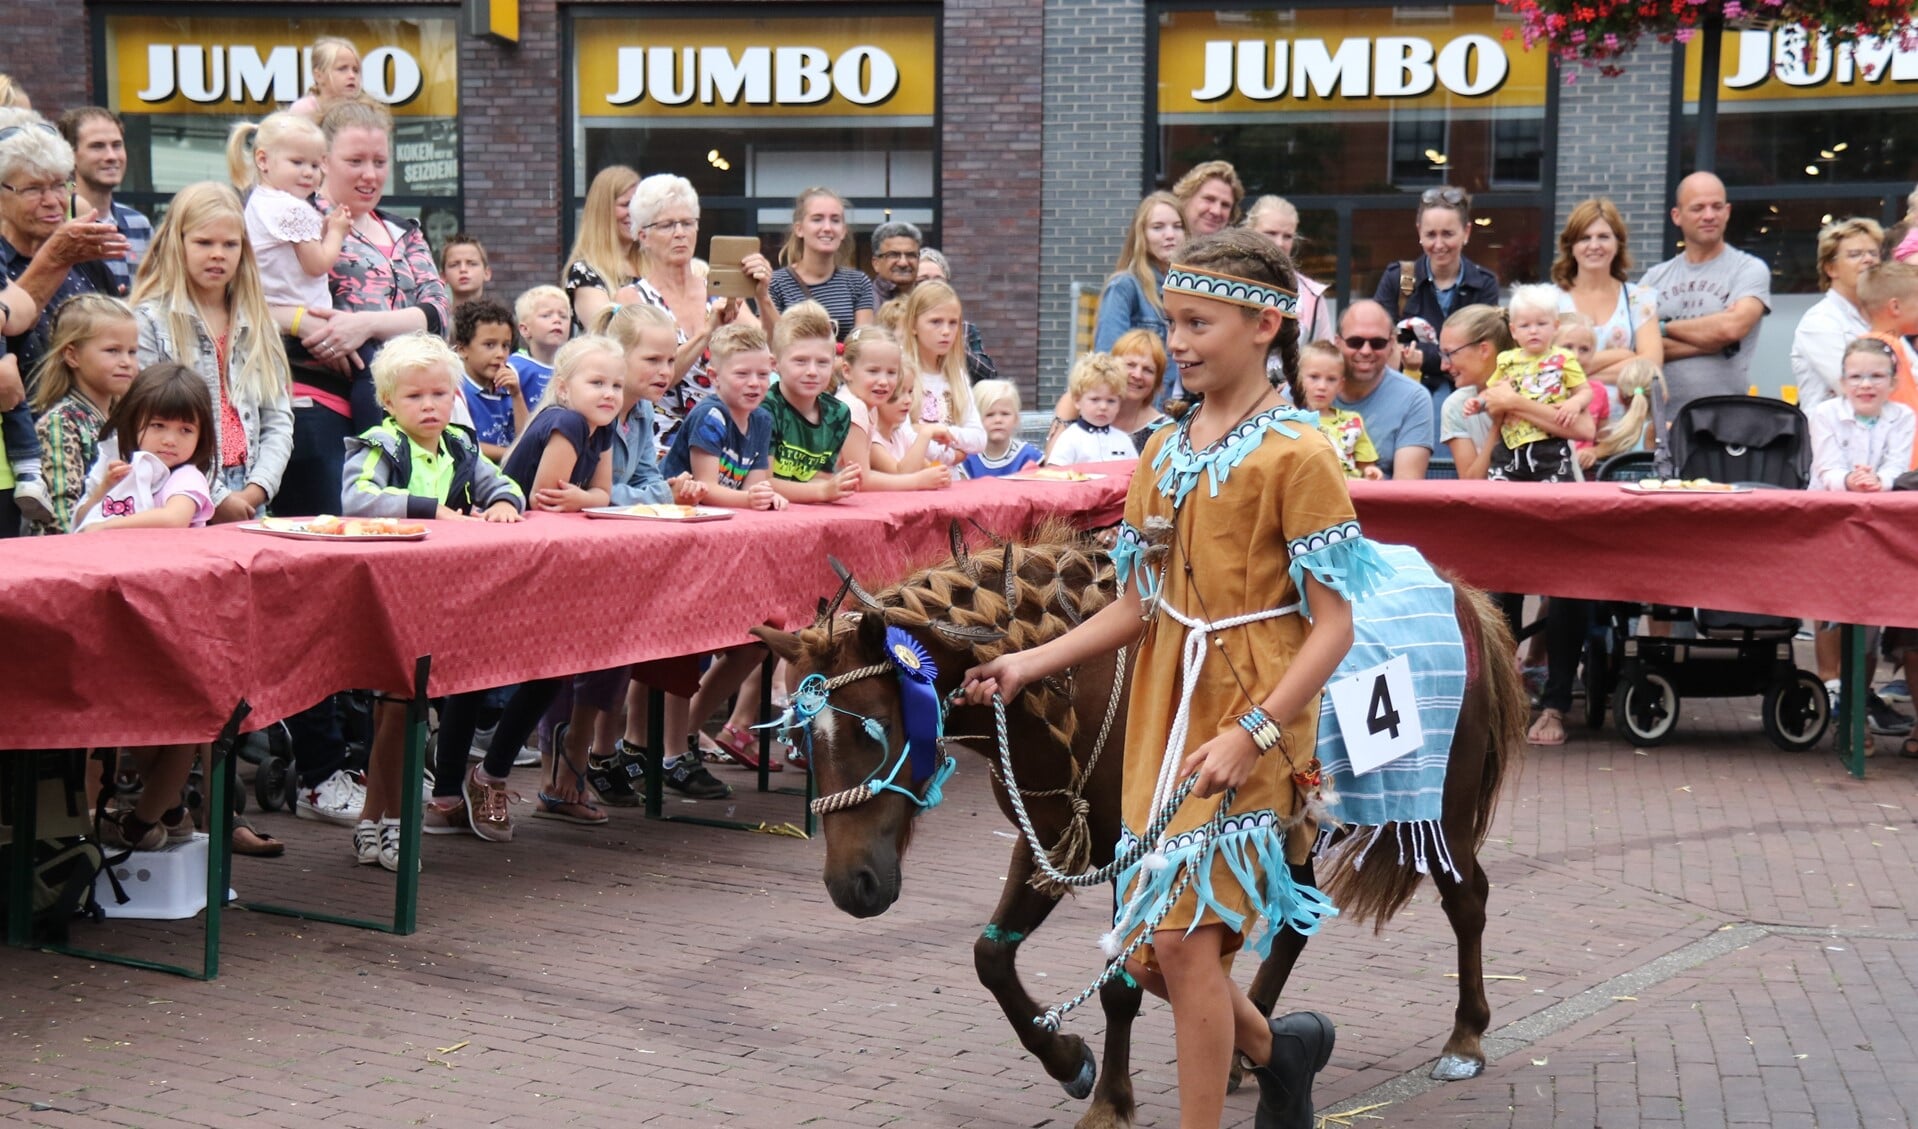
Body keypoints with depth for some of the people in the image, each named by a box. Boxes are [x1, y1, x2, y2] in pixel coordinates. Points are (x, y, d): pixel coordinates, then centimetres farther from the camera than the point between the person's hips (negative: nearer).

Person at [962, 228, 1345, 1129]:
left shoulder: (1295, 455, -10)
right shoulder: (1164, 454, 11)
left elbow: (1333, 626, -13)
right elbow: (1138, 606, 13)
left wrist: (1250, 733, -22)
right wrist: (1028, 665, 2)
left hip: (1252, 725, -7)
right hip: (1164, 720, 7)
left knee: (1183, 936, -13)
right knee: (1150, 954, 11)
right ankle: (1280, 1048, 37)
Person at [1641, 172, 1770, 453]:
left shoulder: (1750, 269, 5)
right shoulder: (1656, 277, 13)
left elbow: (1732, 327, -12)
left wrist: (1664, 327, 0)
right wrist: (1711, 339, -7)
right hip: (1663, 423, 3)